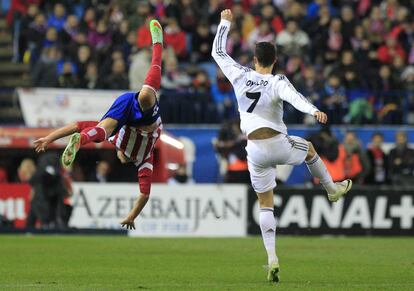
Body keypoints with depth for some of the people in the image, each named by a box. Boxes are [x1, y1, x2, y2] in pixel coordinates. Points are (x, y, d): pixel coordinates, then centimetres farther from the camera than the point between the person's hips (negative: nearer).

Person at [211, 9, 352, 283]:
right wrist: (314, 110, -49)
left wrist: (225, 23, 24)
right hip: (279, 146, -2)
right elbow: (294, 97, -33)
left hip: (255, 150, 2)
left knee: (265, 205, 8)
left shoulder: (240, 75, -2)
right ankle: (333, 188, 49)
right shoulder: (278, 82, -10)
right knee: (309, 148, 33)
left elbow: (218, 52, 13)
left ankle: (272, 259, -3)